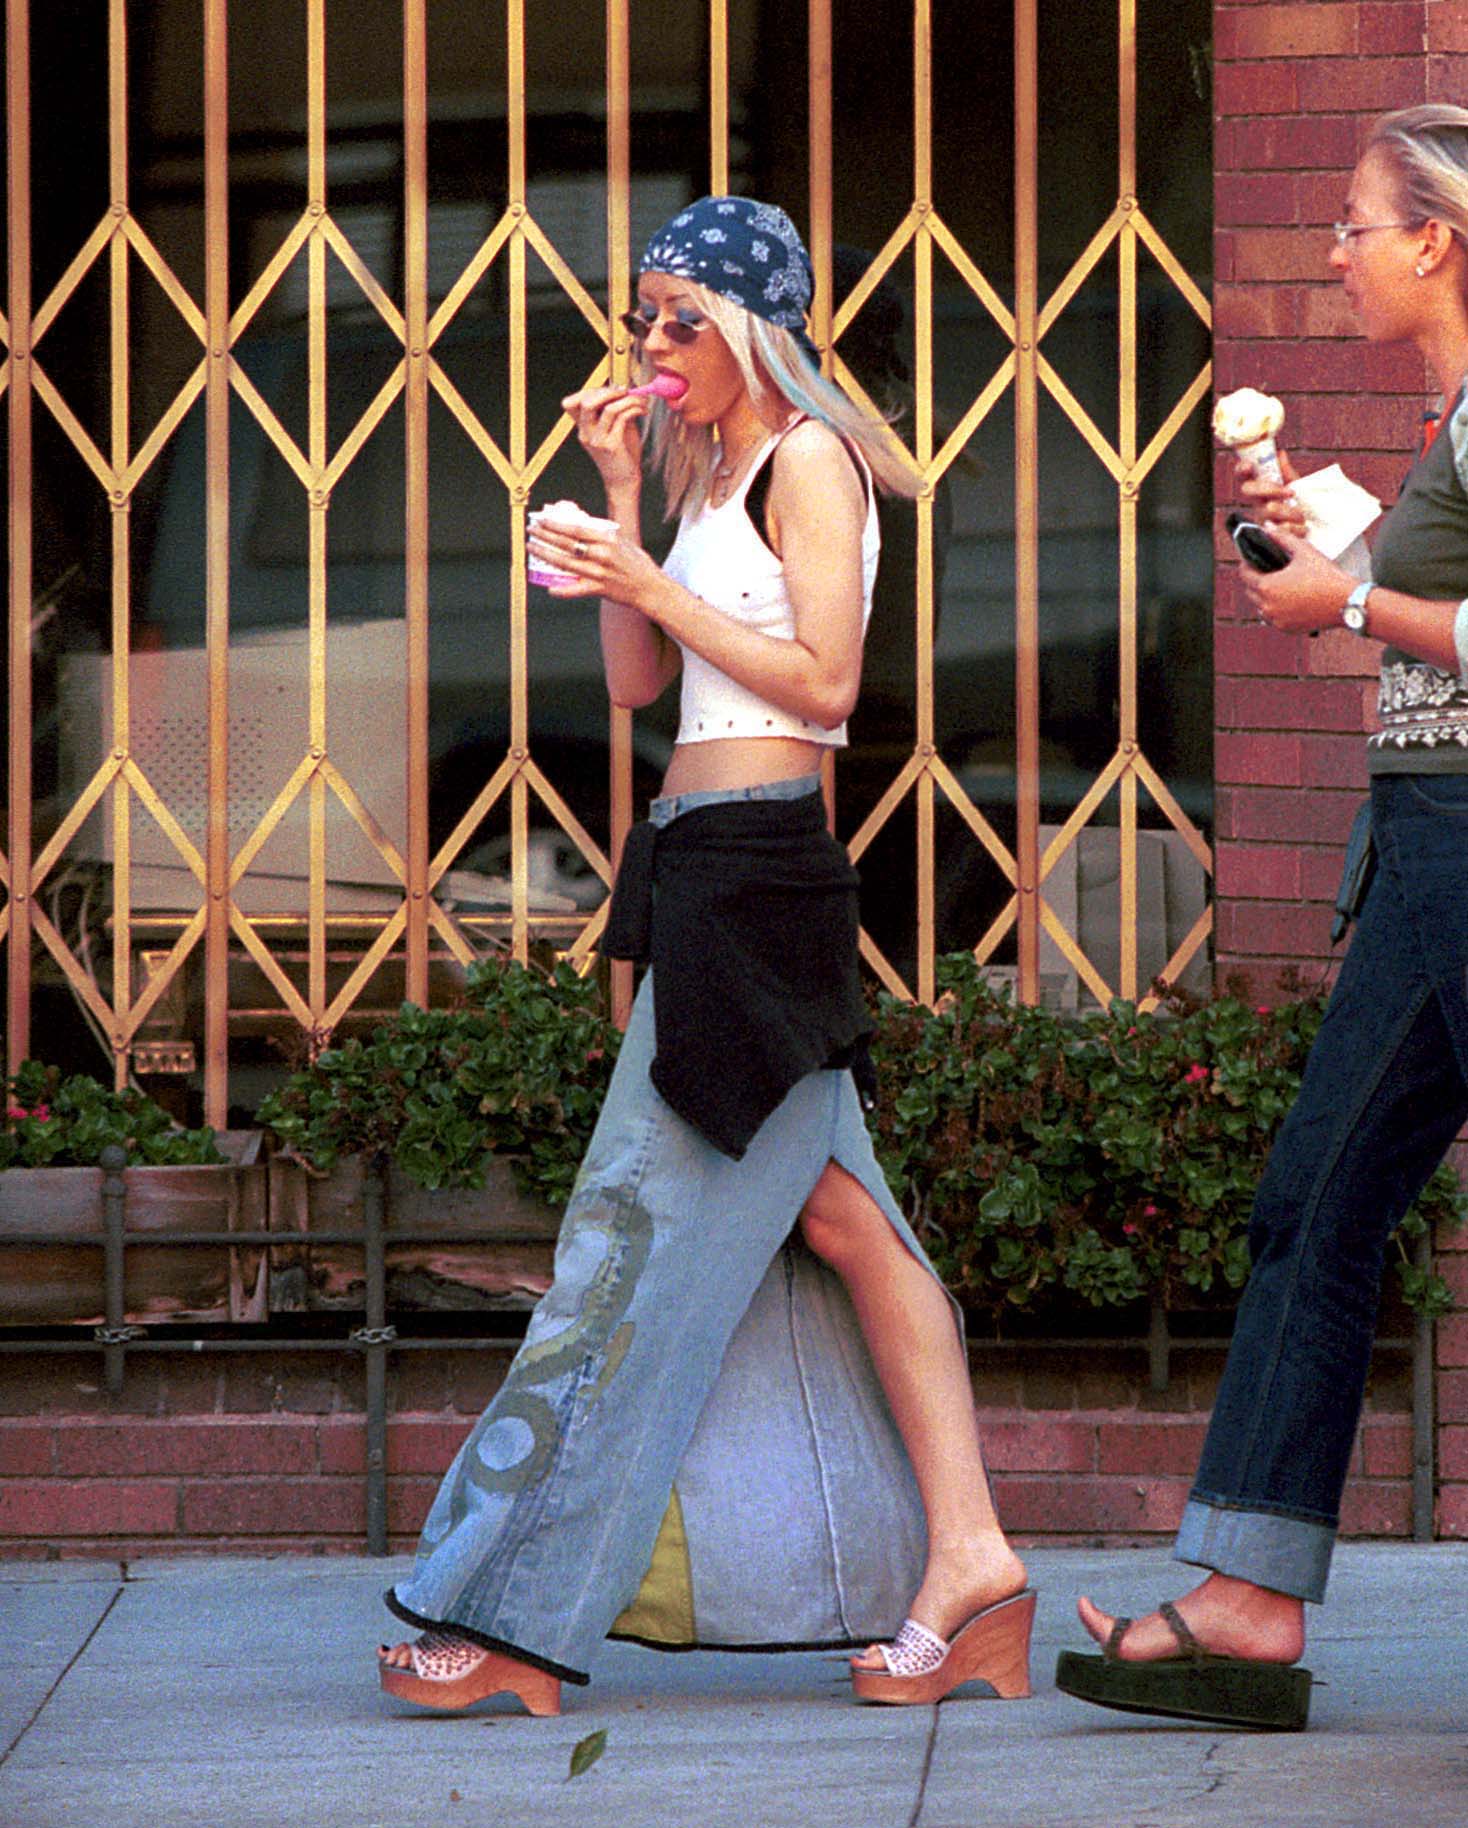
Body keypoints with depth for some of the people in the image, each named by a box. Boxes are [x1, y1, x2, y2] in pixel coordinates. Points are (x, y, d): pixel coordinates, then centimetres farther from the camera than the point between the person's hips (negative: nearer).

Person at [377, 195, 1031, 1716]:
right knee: (834, 1219, 5)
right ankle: (967, 1565, 3)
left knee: (642, 1236, -8)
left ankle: (521, 1623, -7)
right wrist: (622, 500, 8)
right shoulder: (714, 476, 20)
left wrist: (648, 582, -13)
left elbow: (824, 681, -14)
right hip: (709, 874, 10)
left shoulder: (808, 460, -7)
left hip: (753, 869, -10)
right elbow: (637, 680, 16)